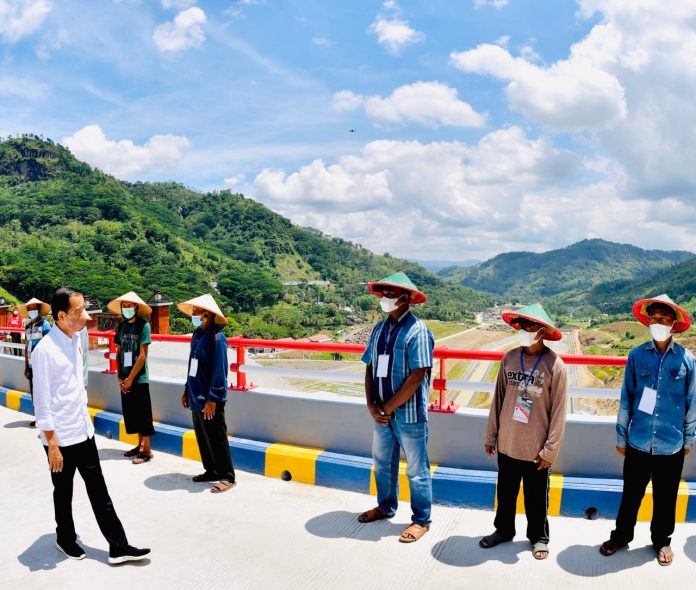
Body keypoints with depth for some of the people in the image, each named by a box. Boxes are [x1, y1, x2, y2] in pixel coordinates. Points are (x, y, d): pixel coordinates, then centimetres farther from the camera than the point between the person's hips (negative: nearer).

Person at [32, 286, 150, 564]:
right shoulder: (45, 350, -20)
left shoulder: (75, 340, 3)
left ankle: (118, 547, 17)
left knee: (98, 490, 10)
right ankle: (65, 539, 38)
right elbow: (42, 402, -18)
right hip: (61, 437, -7)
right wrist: (52, 445, -16)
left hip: (83, 431, 7)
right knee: (64, 492, 14)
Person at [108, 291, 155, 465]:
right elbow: (118, 352, 10)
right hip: (125, 378, 6)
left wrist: (130, 378, -13)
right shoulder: (121, 325, 7)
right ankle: (140, 445, 26)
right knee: (131, 413, 14)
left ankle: (147, 451, 8)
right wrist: (120, 377, 2)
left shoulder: (143, 325, -11)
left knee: (143, 414, 1)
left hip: (139, 378, -6)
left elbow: (142, 355, -14)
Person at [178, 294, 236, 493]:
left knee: (216, 439, 0)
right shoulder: (197, 335, 9)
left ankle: (227, 477, 11)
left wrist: (212, 399, -20)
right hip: (196, 397, 9)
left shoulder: (216, 337, -18)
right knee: (202, 438, 17)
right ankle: (211, 471, 31)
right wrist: (187, 391, 19)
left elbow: (219, 370, -20)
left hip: (210, 400, -9)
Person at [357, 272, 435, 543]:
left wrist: (388, 407, -15)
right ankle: (385, 507, 42)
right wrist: (371, 405, -5)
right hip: (382, 413, 7)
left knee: (416, 469, 8)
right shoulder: (379, 329, 6)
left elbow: (417, 376, -19)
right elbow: (370, 368, 7)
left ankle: (421, 520, 25)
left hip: (409, 413, -7)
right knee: (382, 462, 21)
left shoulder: (417, 330, -15)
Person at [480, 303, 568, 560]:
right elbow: (498, 399, 3)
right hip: (507, 444, 4)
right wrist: (491, 435, 7)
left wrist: (550, 450, -9)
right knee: (505, 492, 20)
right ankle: (503, 530, 41)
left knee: (536, 497, 16)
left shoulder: (555, 365, -15)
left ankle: (538, 537, 38)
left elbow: (558, 411, -11)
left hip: (536, 449, -3)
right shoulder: (509, 358, -4)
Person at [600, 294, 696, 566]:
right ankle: (621, 536, 34)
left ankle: (662, 540, 39)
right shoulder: (636, 355, -6)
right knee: (631, 494, 14)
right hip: (638, 442, 0)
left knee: (665, 497, 17)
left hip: (671, 444, 0)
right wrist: (621, 436, 4)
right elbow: (626, 398, 0)